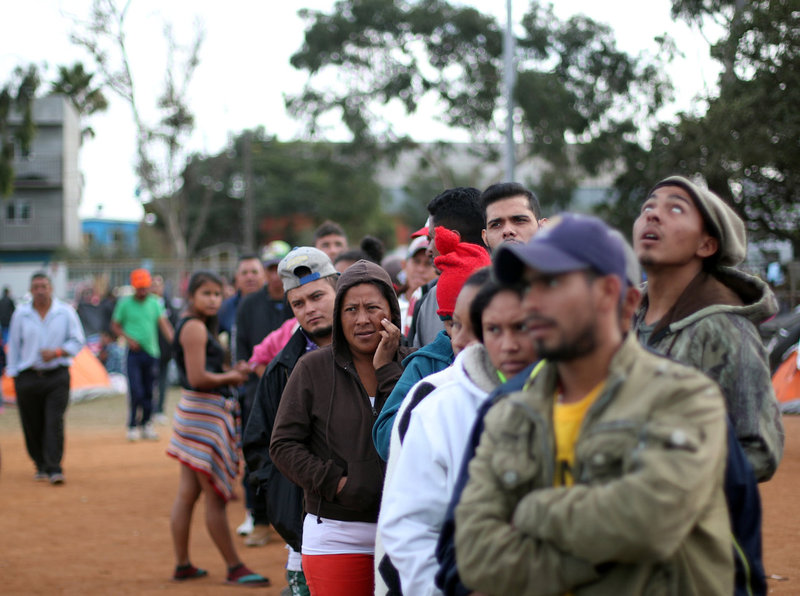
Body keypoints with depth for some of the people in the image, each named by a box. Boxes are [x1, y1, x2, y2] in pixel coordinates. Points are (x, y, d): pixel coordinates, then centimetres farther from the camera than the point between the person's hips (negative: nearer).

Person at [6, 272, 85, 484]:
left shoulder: (66, 312, 3)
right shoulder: (20, 314, 7)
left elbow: (77, 341, 4)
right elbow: (14, 346, 11)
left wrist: (57, 352, -13)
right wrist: (13, 374, 6)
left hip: (57, 377, -2)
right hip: (28, 377, 2)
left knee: (54, 421, -12)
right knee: (32, 425, 4)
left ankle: (54, 468, -11)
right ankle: (41, 466, 20)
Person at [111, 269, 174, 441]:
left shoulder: (155, 303, 7)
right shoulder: (125, 303, 0)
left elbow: (163, 323, -2)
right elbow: (115, 325, 6)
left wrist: (173, 340, -18)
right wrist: (128, 338, -10)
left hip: (151, 352, 3)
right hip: (134, 352, -3)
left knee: (148, 392, 7)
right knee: (136, 391, -10)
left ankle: (146, 424, 17)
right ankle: (133, 426, 0)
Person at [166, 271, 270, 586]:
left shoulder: (194, 325, 17)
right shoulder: (195, 327, -14)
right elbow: (198, 378, -20)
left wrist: (231, 372, 4)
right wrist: (231, 377, -6)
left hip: (195, 412, 10)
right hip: (204, 413, -10)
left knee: (187, 493, 12)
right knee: (215, 496, -5)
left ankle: (182, 565, 18)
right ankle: (234, 568, 0)